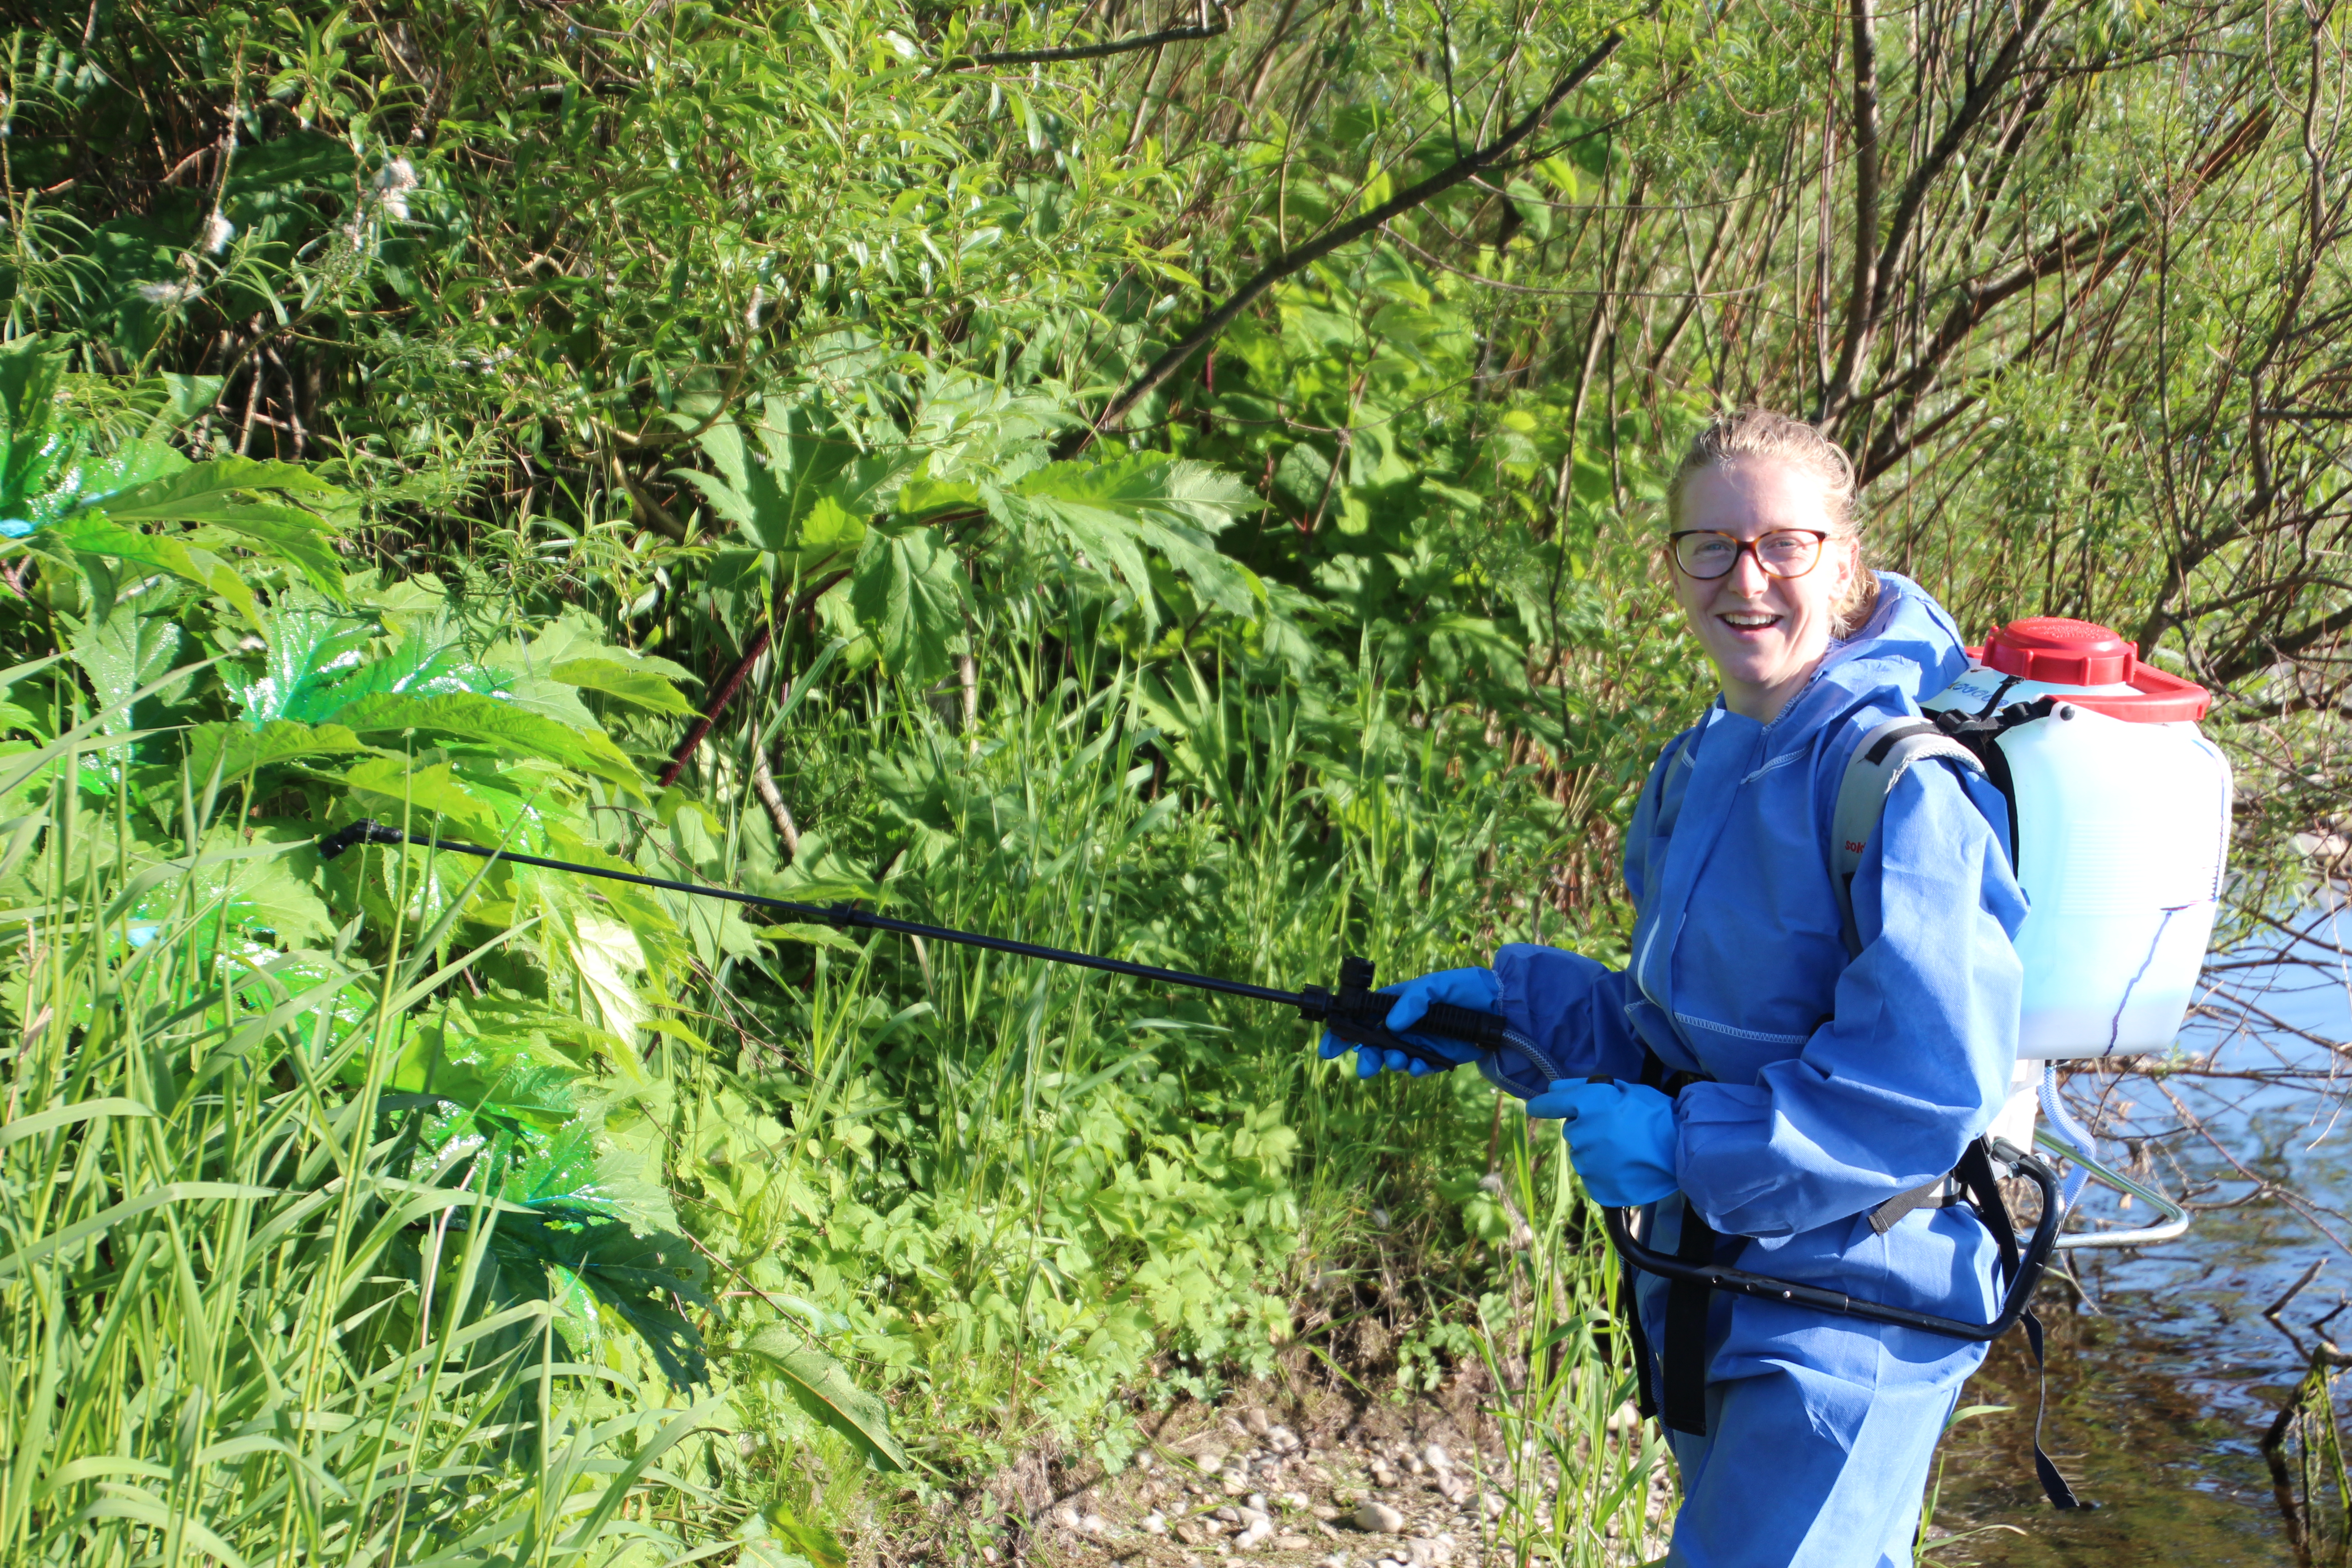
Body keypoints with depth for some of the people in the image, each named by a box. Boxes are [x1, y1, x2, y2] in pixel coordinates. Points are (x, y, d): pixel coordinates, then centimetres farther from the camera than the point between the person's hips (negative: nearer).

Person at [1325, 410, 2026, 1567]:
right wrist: (1504, 1001, 5)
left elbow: (1934, 1083, -26)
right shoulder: (1702, 764, 9)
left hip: (1854, 1299, -9)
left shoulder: (1900, 777, -21)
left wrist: (1685, 1144, -23)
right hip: (1714, 1292, 9)